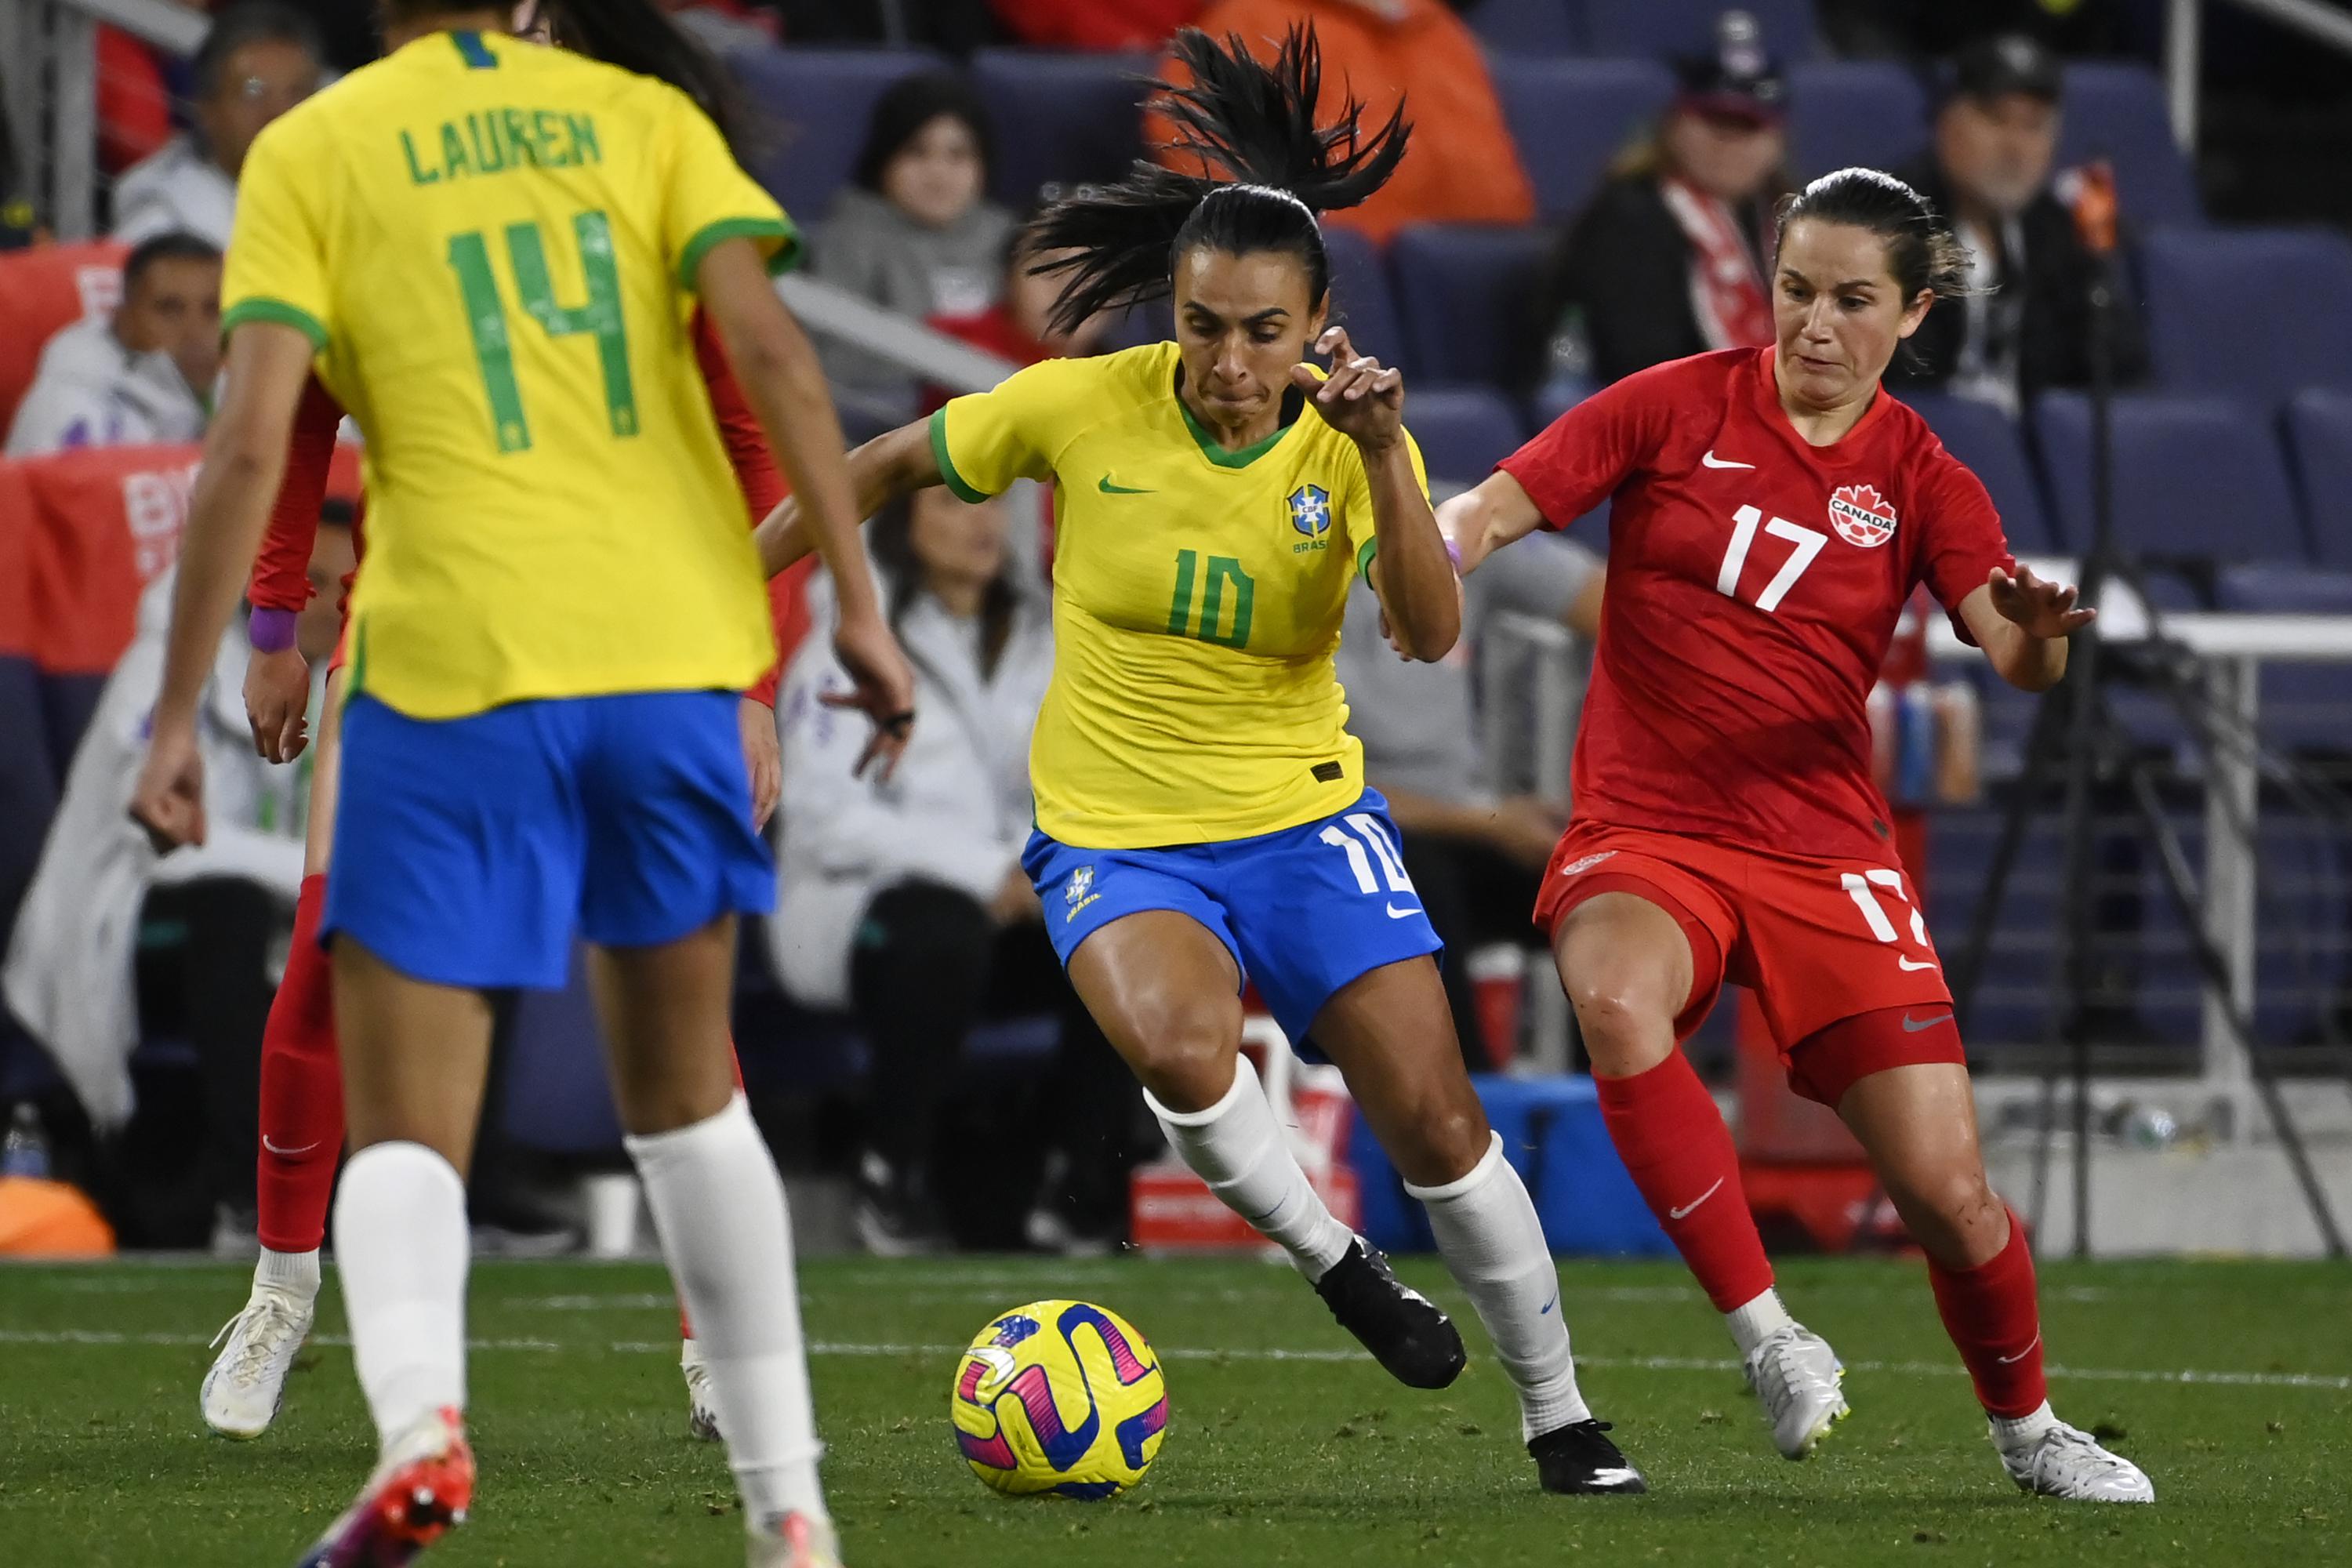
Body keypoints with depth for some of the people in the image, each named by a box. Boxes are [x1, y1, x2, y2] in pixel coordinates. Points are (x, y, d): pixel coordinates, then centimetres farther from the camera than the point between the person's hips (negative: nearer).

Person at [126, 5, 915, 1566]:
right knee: (687, 1097, 21)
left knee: (406, 1130, 3)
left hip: (451, 671, -3)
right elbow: (770, 346, -2)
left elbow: (251, 445, -4)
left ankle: (416, 1419, -27)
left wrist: (179, 714, -2)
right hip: (673, 656, 3)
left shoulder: (311, 152, 5)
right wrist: (858, 606, -1)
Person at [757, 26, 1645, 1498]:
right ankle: (1332, 1259, -6)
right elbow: (895, 463, 4)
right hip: (1113, 830, -1)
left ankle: (1560, 1415, 15)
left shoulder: (1351, 443, -9)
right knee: (1181, 1047, -33)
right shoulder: (1082, 406, -11)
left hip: (1303, 816, 1)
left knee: (1438, 1121, -4)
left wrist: (1382, 456, -33)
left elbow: (1433, 632, -21)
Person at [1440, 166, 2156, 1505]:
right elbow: (1493, 508, -3)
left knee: (1948, 1190, -5)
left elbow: (2017, 657, -11)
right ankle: (1768, 1336, -26)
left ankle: (2029, 1430, 25)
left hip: (1822, 848, 1)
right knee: (1617, 1000, -37)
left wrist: (2039, 631, -36)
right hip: (1645, 833, -1)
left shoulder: (1919, 480, 3)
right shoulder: (1678, 410, 1)